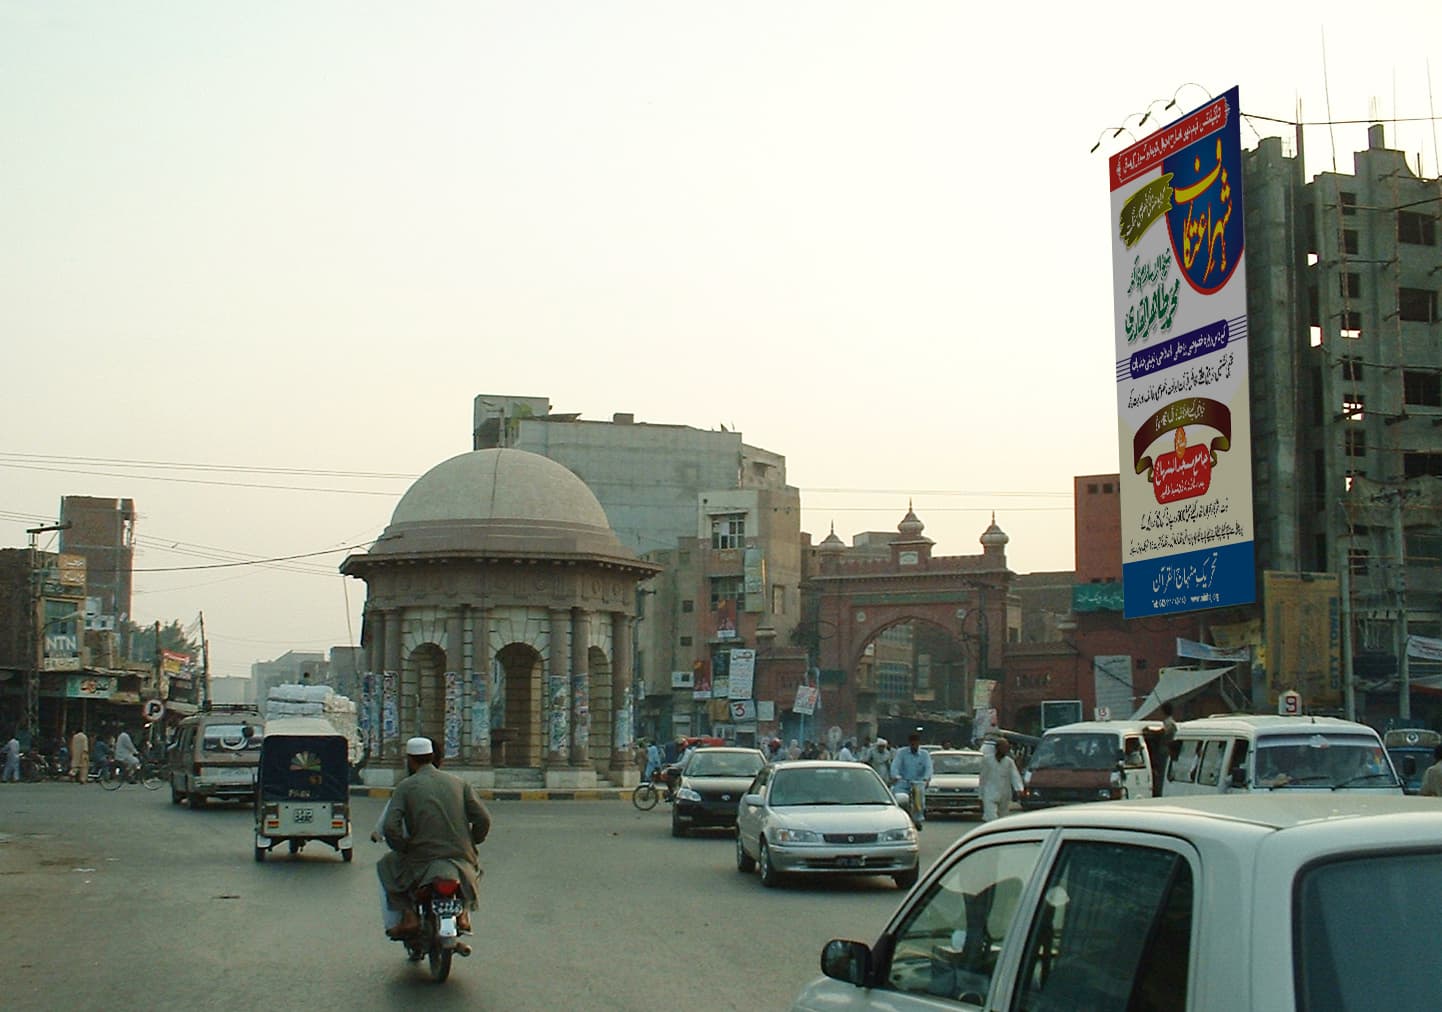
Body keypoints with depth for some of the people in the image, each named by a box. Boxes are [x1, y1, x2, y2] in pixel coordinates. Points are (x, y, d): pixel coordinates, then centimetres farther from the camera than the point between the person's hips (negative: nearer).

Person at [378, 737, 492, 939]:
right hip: (461, 859, 2)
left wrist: (403, 849, 5)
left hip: (422, 861, -2)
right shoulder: (459, 783, 8)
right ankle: (463, 911, 16)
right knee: (473, 868, 39)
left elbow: (390, 828, -12)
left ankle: (407, 916, 11)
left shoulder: (404, 787, 0)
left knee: (386, 867, 28)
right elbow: (483, 820, 1)